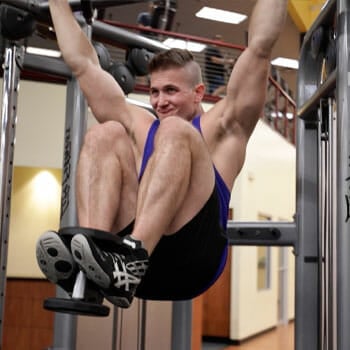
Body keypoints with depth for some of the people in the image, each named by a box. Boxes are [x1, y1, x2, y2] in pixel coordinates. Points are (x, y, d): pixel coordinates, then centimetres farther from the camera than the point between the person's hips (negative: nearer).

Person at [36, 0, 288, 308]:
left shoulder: (221, 126, 21)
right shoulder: (140, 126, 30)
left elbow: (260, 46, 13)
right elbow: (82, 63, 32)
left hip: (190, 259, -3)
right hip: (127, 243, 4)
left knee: (175, 132, -20)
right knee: (104, 135, -9)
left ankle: (129, 260, -41)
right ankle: (91, 258, -32)